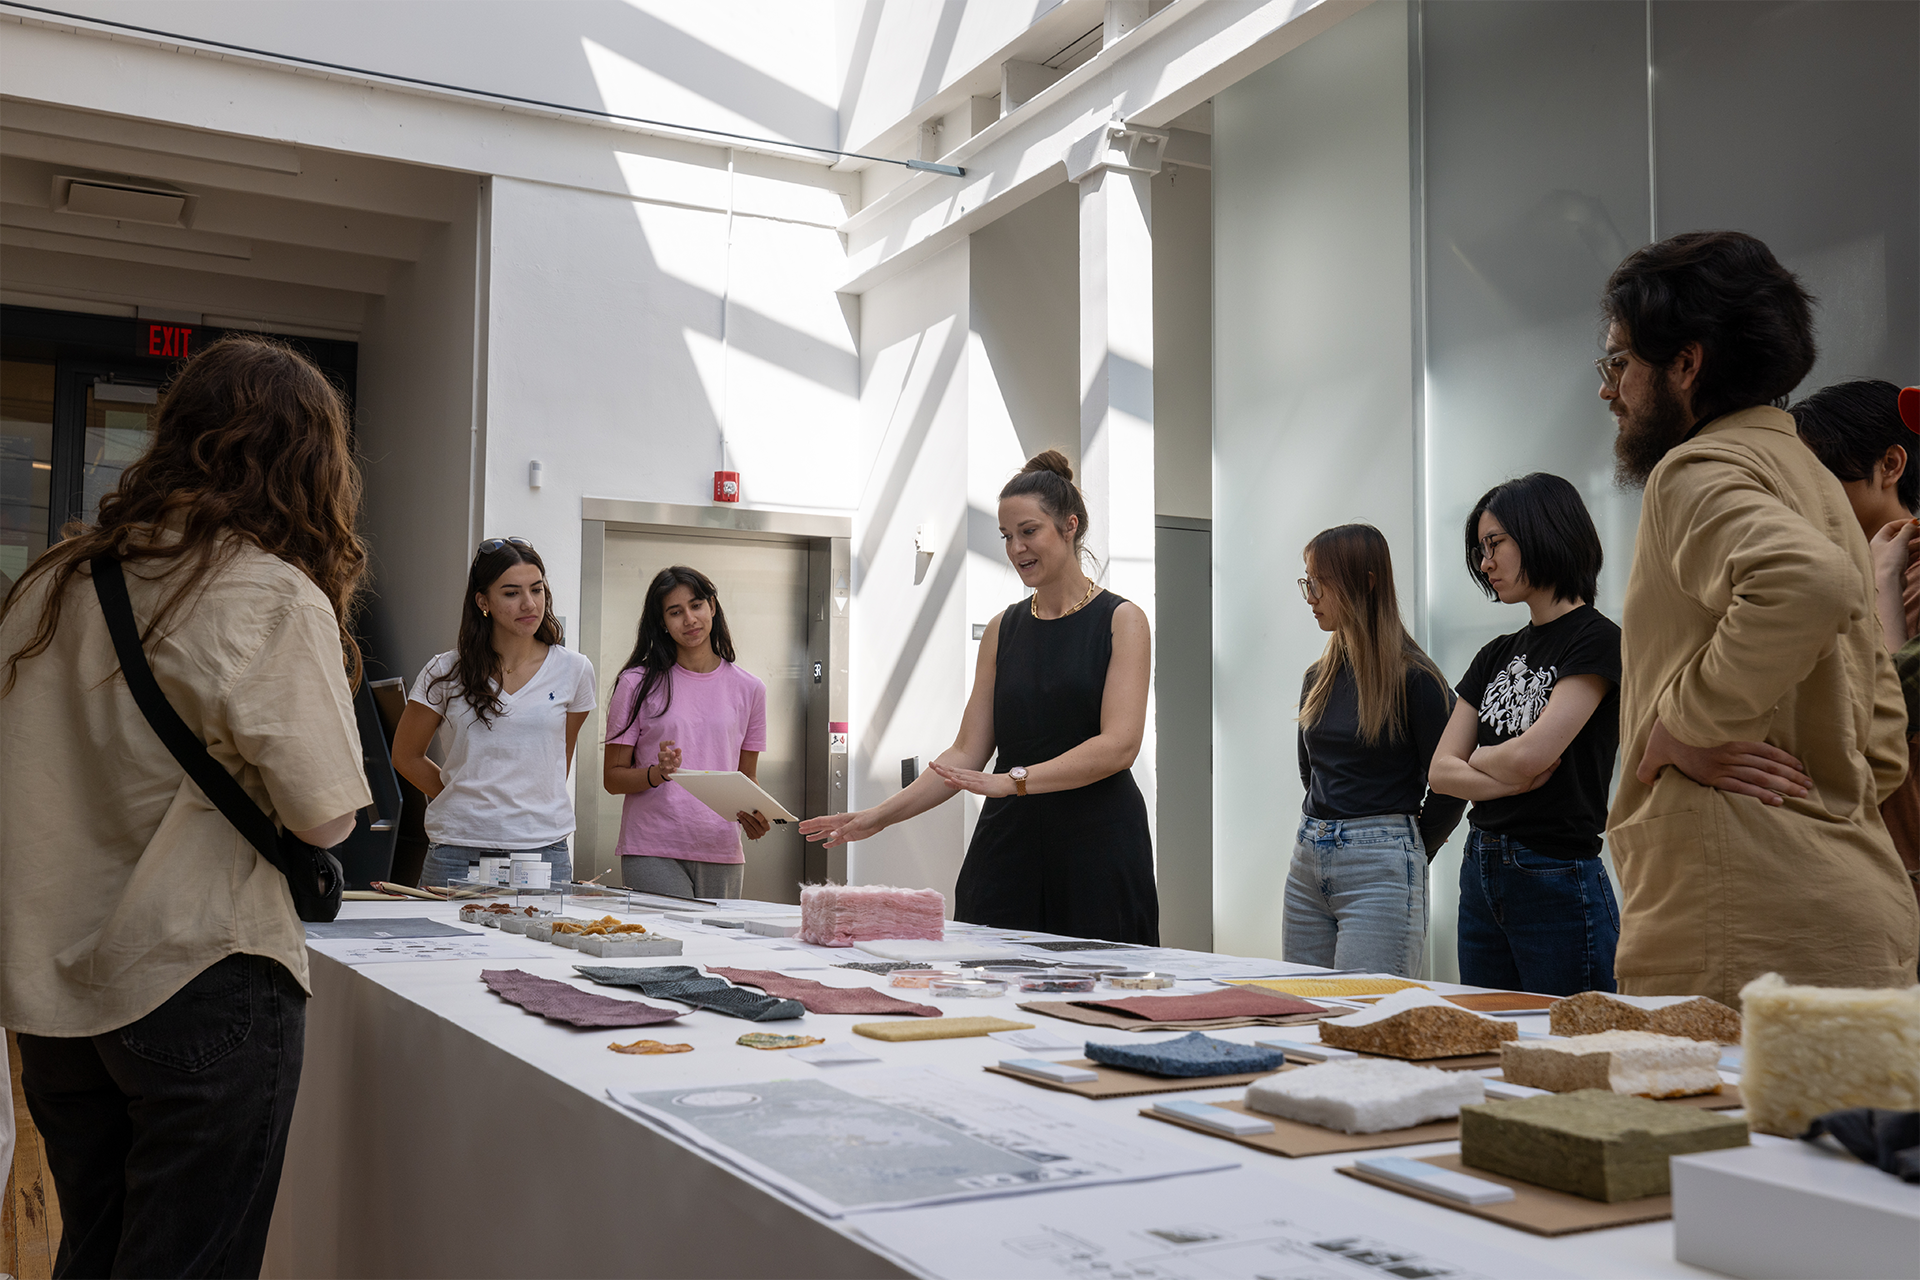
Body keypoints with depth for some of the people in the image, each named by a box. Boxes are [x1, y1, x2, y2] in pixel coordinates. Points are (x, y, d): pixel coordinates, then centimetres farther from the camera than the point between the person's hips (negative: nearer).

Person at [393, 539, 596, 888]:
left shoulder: (574, 670, 2)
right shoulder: (446, 672, 1)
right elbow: (406, 756, 12)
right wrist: (468, 798, 9)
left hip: (543, 849, 0)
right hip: (457, 849, 0)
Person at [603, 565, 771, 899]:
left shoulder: (748, 688, 10)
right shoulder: (638, 684, 3)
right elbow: (612, 778, 3)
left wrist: (753, 815, -4)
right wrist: (657, 774, -17)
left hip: (721, 855, 3)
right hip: (652, 854, -3)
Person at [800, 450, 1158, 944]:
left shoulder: (1121, 620, -2)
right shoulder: (1002, 630, 11)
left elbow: (1119, 744, -13)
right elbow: (967, 752, 9)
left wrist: (1014, 779, -23)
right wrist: (882, 814, -1)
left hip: (1098, 847, -4)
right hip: (1008, 844, 4)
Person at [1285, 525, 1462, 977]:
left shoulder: (1413, 678, -9)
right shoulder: (1320, 677, 12)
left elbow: (1448, 786, -6)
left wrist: (1408, 850, 4)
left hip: (1379, 870, -7)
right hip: (1308, 859, 7)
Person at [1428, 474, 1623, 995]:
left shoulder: (1597, 640, -8)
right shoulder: (1497, 655, 14)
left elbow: (1530, 754, -18)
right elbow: (1441, 769, 7)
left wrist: (1477, 758, 2)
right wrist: (1506, 781, -11)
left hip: (1558, 881, -7)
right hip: (1480, 875, 8)